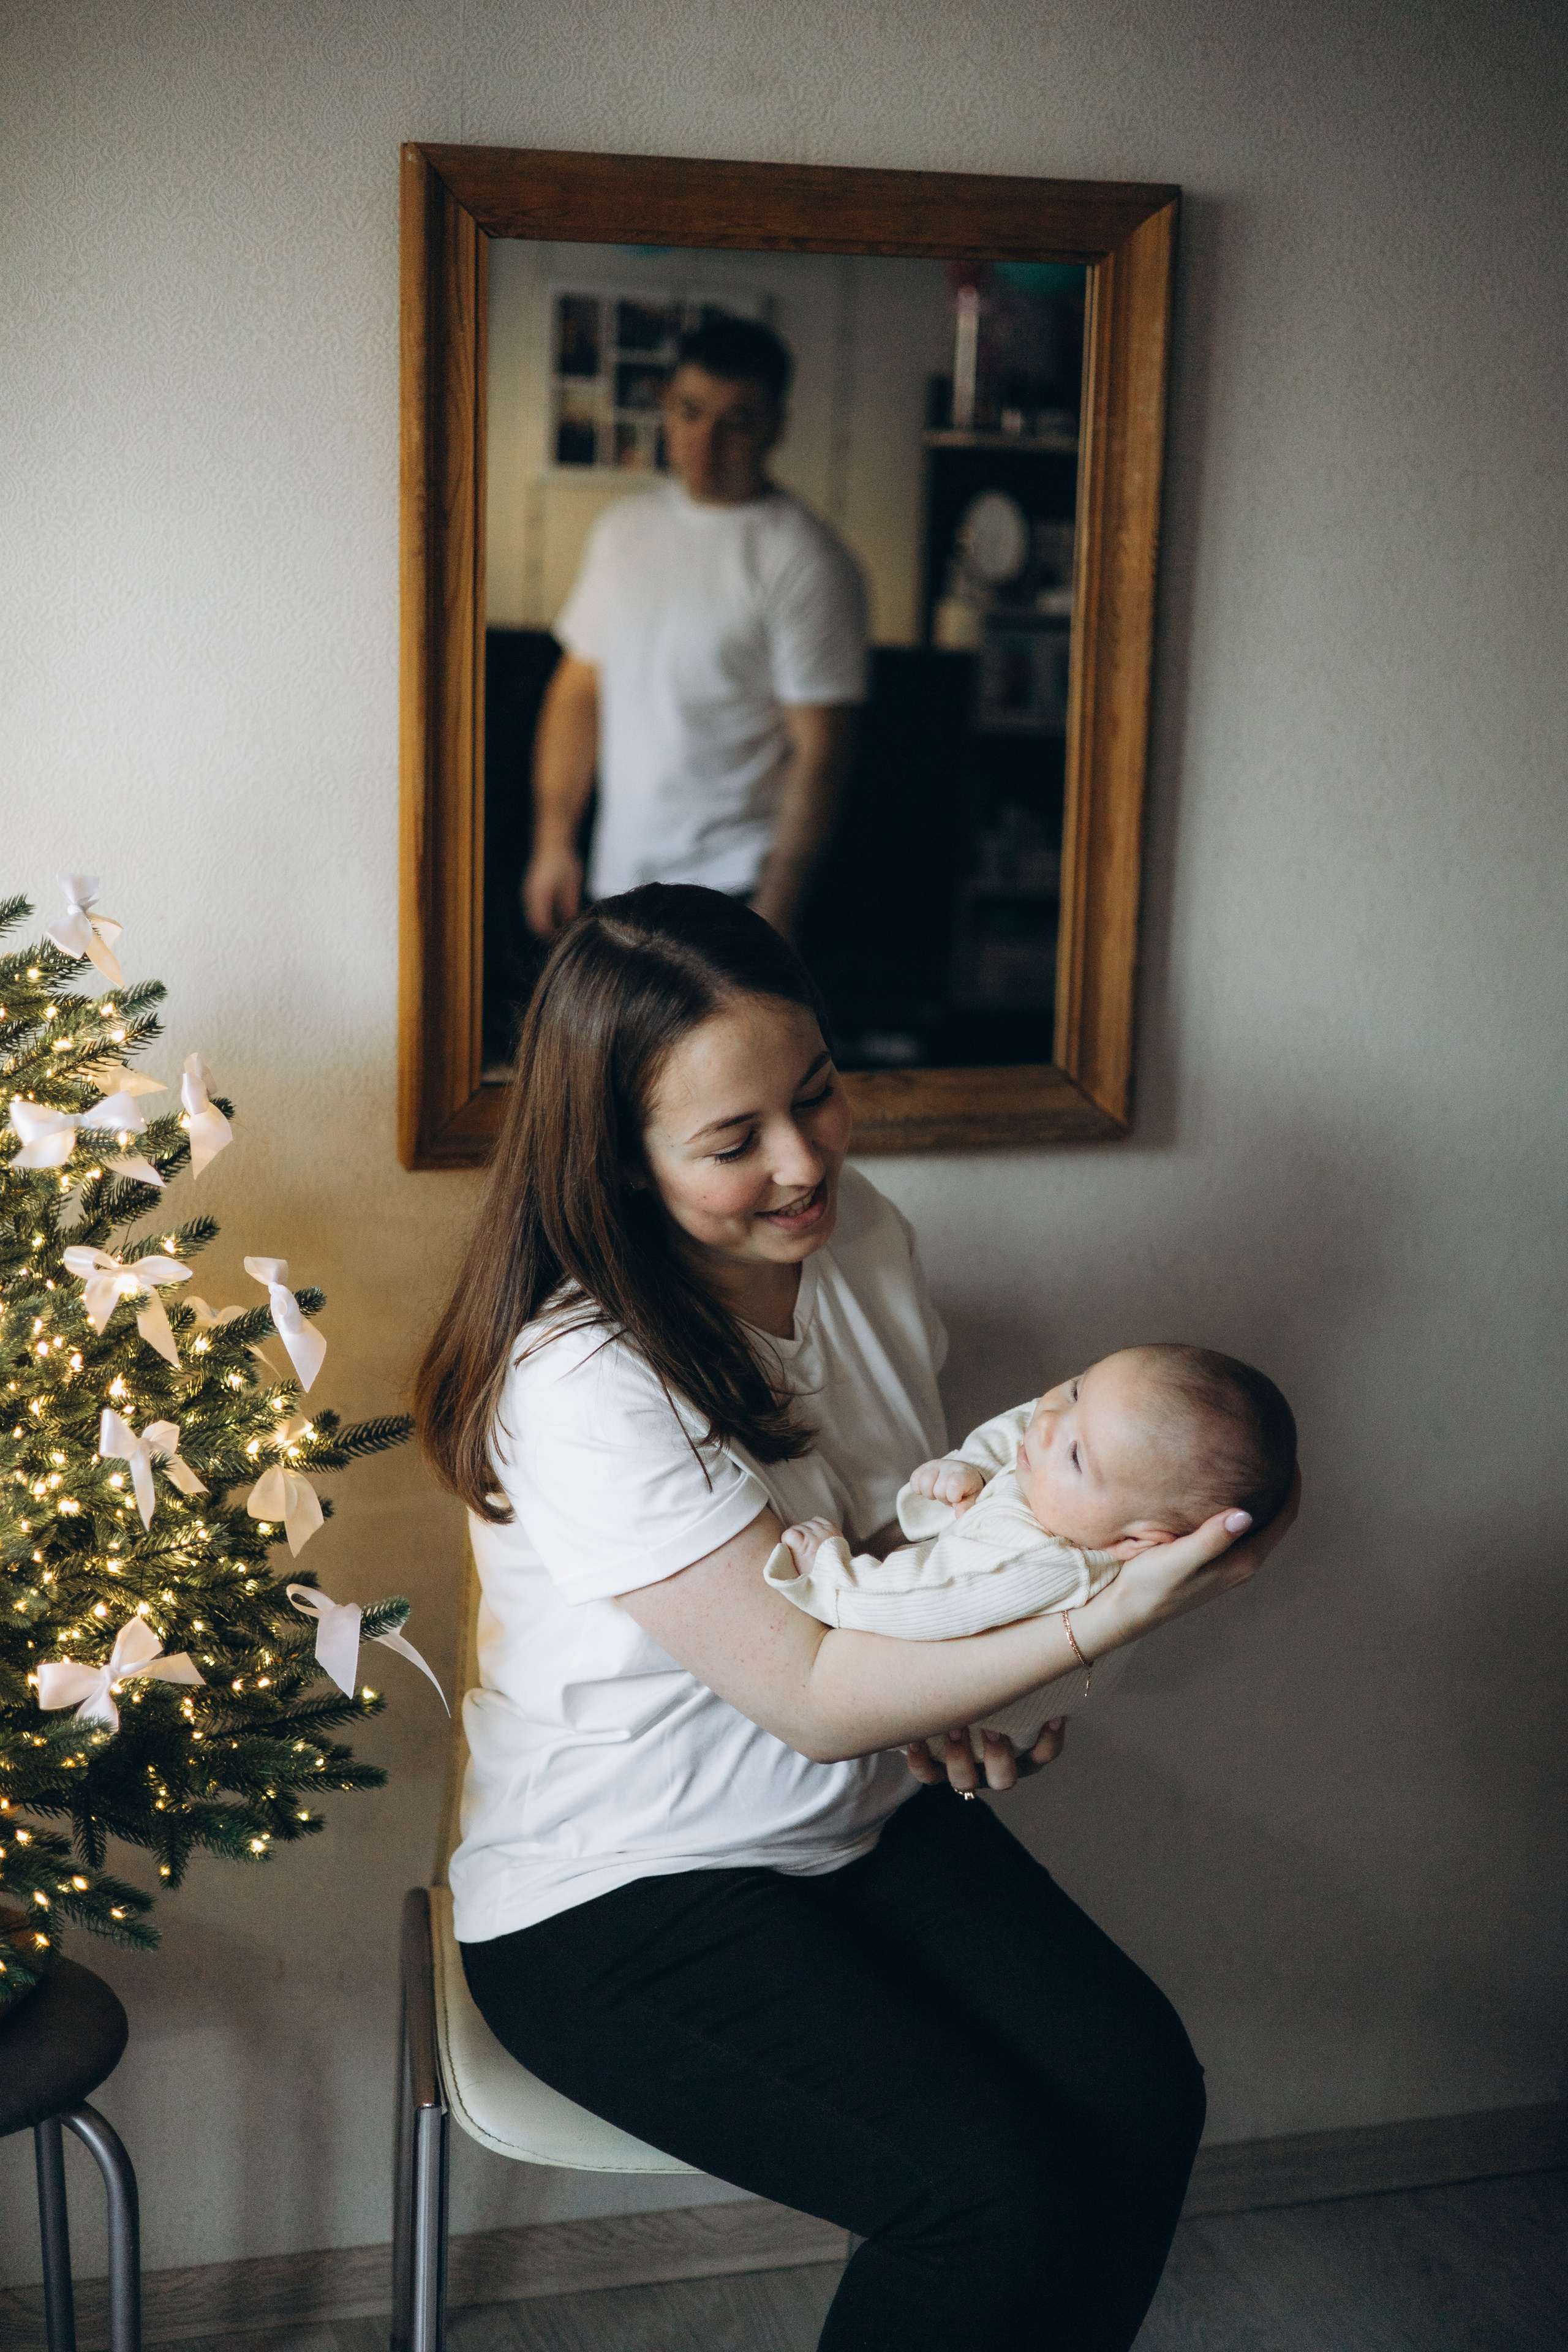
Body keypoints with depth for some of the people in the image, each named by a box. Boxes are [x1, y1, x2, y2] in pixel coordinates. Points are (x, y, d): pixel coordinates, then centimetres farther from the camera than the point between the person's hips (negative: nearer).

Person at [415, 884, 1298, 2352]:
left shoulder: (861, 1239, -2)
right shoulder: (578, 1388, -25)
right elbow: (810, 1695, -23)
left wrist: (963, 1679, -5)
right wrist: (1105, 1618, -30)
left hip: (866, 1816, 7)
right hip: (617, 1896, -6)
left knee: (1142, 2092, -13)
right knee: (999, 2194, -22)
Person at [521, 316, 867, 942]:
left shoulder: (807, 561, -8)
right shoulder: (622, 528, 11)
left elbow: (818, 752, -12)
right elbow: (579, 689, 17)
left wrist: (772, 913, -15)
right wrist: (554, 842, 12)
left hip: (730, 890, -5)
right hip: (615, 882, 6)